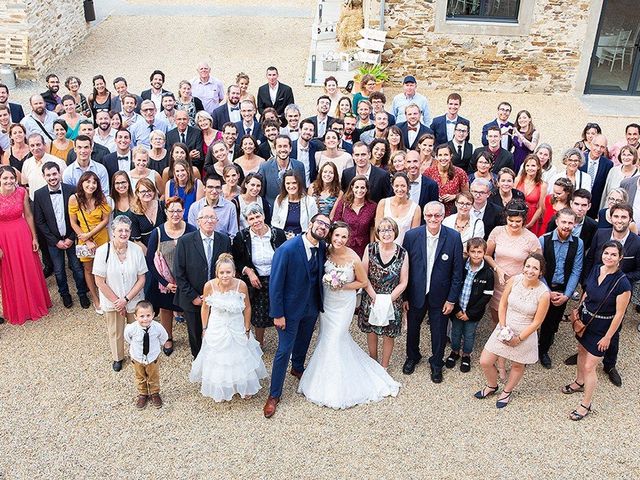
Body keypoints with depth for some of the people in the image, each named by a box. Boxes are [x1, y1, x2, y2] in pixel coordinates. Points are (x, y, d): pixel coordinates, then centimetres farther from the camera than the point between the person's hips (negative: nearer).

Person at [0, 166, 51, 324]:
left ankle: (35, 304, 36)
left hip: (23, 235, 2)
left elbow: (28, 215, 0)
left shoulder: (22, 192, -9)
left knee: (30, 271, 14)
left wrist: (34, 237, 2)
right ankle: (17, 310, 32)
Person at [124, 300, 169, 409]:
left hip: (153, 358, 0)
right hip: (137, 358, 0)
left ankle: (154, 394, 47)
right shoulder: (131, 328, -31)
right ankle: (142, 394, 48)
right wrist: (134, 346, 2)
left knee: (154, 378, 23)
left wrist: (154, 346, 0)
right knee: (140, 378, 24)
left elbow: (163, 338, -6)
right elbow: (127, 337, -4)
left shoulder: (157, 327, -30)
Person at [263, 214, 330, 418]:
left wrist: (320, 304, -2)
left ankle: (298, 368, 55)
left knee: (303, 341, 26)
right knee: (284, 350, 2)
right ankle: (274, 395, 17)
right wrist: (277, 314, -18)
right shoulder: (287, 249, -24)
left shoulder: (323, 248, -7)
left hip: (312, 307, 6)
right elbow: (275, 283, -20)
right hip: (291, 308, -5)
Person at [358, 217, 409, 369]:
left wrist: (388, 300, -14)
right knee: (371, 330, 17)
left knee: (389, 334, 12)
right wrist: (375, 297, -14)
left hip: (393, 301, -1)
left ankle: (384, 366, 33)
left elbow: (403, 283, -7)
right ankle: (373, 361, 41)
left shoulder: (402, 253, -12)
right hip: (371, 300, 1)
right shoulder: (370, 249, -10)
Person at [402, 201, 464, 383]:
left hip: (440, 296, -1)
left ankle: (436, 363, 40)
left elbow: (457, 271, -8)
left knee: (439, 332, 15)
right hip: (416, 293, 1)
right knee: (412, 328, 20)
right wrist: (404, 296, -4)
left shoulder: (454, 237, -15)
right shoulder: (411, 235, -13)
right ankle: (412, 357, 47)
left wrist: (452, 299, -7)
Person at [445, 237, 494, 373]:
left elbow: (486, 296, -12)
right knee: (456, 332, 18)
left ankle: (466, 355, 38)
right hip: (457, 310, 1)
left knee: (469, 335, 15)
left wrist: (469, 313, -13)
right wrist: (457, 309, -11)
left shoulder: (488, 273, -15)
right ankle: (455, 352, 42)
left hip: (473, 313, -1)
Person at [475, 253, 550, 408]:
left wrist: (519, 338, -12)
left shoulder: (543, 294, -22)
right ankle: (492, 386, 37)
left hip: (525, 334, -3)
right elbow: (503, 304, -2)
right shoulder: (514, 280, -14)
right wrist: (502, 327, -10)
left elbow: (536, 322, -14)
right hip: (505, 329, 3)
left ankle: (507, 392, 49)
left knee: (517, 366, 21)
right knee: (485, 362, 6)